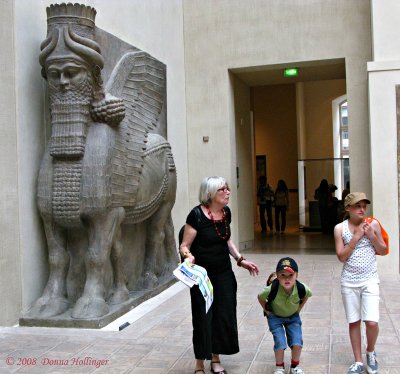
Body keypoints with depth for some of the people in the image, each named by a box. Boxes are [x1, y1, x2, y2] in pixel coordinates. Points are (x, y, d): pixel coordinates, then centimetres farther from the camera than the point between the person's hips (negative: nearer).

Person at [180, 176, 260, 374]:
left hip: (224, 273, 6)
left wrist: (240, 259, 9)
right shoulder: (197, 215, -19)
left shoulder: (226, 212, 1)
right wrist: (189, 257, -34)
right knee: (203, 318, 1)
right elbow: (184, 246, -14)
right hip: (202, 275, -6)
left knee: (224, 316, 9)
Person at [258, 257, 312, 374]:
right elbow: (260, 297, -13)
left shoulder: (302, 288, -29)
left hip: (293, 317, 2)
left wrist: (299, 308, -1)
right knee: (280, 343, -14)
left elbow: (306, 295, -2)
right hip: (275, 317, -2)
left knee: (297, 343, -9)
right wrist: (266, 310, -6)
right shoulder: (272, 289, -35)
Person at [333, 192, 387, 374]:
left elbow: (383, 251, 4)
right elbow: (341, 257, -7)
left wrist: (372, 236, -12)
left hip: (370, 280, 0)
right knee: (354, 322, 8)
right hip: (349, 281, 0)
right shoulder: (340, 228, -3)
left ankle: (370, 352, 21)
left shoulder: (373, 224, -1)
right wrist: (356, 237, -15)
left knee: (372, 322, -9)